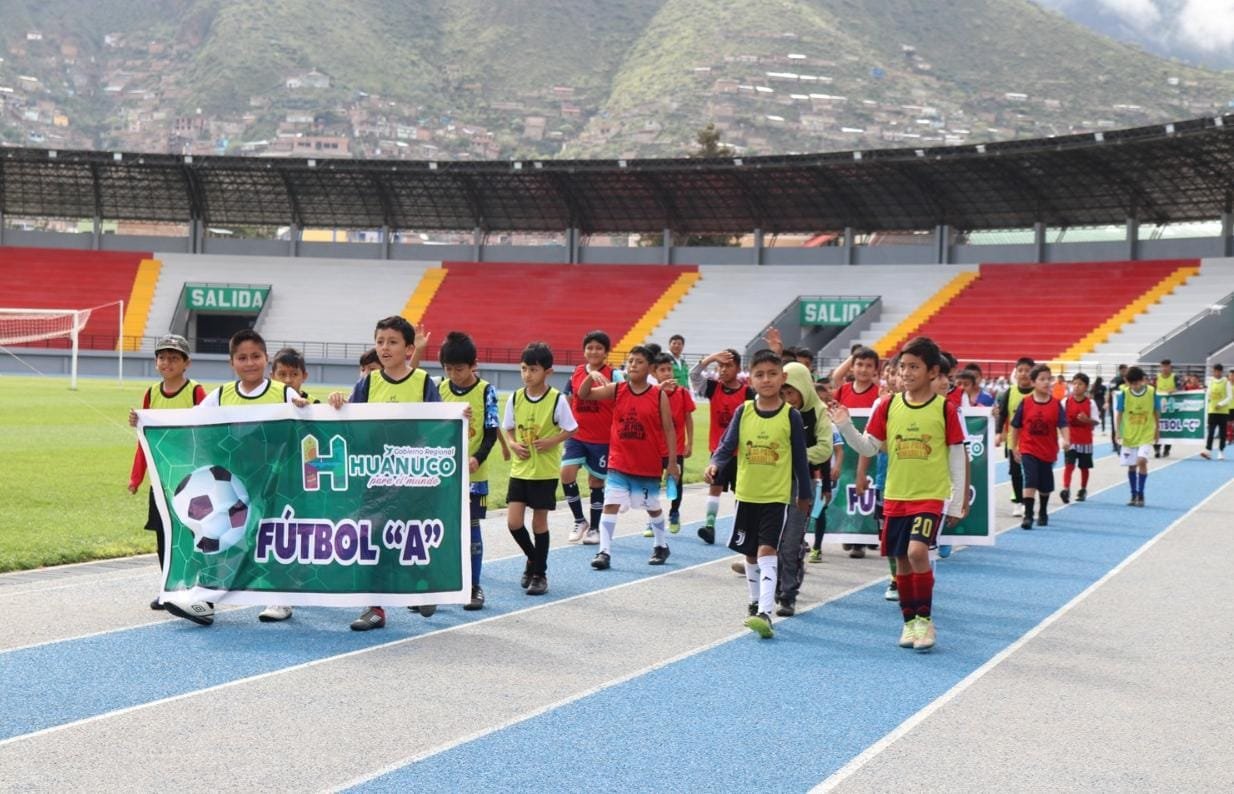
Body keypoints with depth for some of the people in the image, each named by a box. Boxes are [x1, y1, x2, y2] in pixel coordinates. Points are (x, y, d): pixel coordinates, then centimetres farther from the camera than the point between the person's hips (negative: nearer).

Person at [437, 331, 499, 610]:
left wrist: (477, 458, -20)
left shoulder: (485, 391, -5)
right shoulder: (440, 389, 2)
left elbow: (491, 433, -5)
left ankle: (474, 587, 13)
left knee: (471, 527, 4)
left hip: (473, 473, -2)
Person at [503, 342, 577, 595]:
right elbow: (508, 429, 11)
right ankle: (532, 559, 25)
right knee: (513, 521, -3)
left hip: (546, 471, -3)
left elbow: (570, 429, -3)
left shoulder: (557, 400, -11)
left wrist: (551, 442, -17)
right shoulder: (515, 398, -1)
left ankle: (540, 573, 18)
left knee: (539, 521, 4)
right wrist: (514, 444, -8)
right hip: (520, 468, 3)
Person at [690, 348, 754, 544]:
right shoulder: (713, 387, 0)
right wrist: (711, 358, -25)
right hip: (718, 448, 2)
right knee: (715, 486, -6)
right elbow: (693, 375, -13)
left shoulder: (747, 392, -9)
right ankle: (710, 524, -11)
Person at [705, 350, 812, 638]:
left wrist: (804, 494, 7)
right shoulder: (743, 411, -1)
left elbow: (800, 458, 1)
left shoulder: (791, 415, -7)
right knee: (750, 553, 16)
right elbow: (727, 445, -3)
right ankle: (755, 602, 36)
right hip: (747, 494, 4)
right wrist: (715, 464, -24)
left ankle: (764, 613, -21)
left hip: (778, 496, -3)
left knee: (767, 550, -16)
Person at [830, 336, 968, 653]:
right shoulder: (889, 405, 2)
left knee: (917, 551, -21)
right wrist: (846, 427, -13)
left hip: (930, 496, -4)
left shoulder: (945, 409, -6)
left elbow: (957, 457, -1)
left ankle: (925, 619, -6)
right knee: (901, 560, 9)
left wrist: (956, 503, -2)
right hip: (895, 496, 4)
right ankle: (909, 622, 25)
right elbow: (869, 448, 4)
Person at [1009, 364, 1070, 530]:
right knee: (1030, 481, -15)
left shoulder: (1056, 404, -5)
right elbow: (1016, 426, 1)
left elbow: (1063, 425, -11)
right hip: (1029, 450, -2)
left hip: (1048, 451, 2)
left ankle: (1042, 513, 38)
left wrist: (1066, 440, -29)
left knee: (1045, 485, 16)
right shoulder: (1025, 403, -6)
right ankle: (1028, 515, -13)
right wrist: (1014, 447, 1)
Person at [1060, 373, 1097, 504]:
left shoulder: (1091, 403, -4)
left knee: (1084, 466, 12)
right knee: (1069, 465, -12)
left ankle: (1083, 490, 27)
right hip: (1070, 440, -1)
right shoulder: (1066, 402, -2)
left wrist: (1087, 419, -23)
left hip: (1085, 440, 1)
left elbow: (1095, 421, -3)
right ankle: (1066, 490, -18)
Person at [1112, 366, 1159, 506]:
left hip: (1146, 435, -2)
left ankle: (1140, 495, -6)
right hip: (1129, 435, 2)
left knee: (1142, 461, -17)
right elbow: (1119, 413, -2)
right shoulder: (1124, 393, -9)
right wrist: (1117, 432, -8)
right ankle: (1134, 495, 23)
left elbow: (1156, 412, 3)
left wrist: (1157, 430, 10)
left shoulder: (1152, 392, -9)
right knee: (1131, 465, 9)